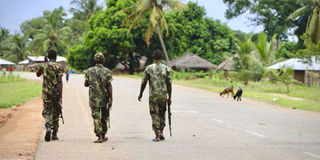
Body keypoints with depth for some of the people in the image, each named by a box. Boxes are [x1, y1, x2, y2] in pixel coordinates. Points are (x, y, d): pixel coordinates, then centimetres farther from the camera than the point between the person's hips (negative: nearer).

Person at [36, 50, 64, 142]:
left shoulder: (43, 66, 2)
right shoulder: (59, 67, -6)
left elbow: (38, 74, 23)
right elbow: (59, 81, -15)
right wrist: (60, 96, -16)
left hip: (46, 93, 1)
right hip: (56, 93, -1)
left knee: (47, 111, 7)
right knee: (56, 113, 11)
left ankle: (48, 127, -22)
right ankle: (54, 134, 15)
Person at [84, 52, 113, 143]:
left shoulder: (89, 71, -1)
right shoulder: (107, 71, -5)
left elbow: (86, 84, 6)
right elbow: (109, 86, -8)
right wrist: (111, 99, -6)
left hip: (93, 99, 0)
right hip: (104, 99, 0)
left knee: (96, 118, 0)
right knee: (104, 118, 15)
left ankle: (99, 136, -11)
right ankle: (103, 136, 24)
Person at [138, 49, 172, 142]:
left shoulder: (149, 68, -4)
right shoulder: (167, 69, -1)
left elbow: (144, 83, 0)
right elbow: (169, 84, -3)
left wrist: (141, 94, 12)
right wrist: (169, 97, 3)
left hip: (153, 95, -2)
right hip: (163, 95, 2)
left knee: (155, 115, 3)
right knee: (162, 113, 20)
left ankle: (157, 136, -1)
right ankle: (161, 132, 14)